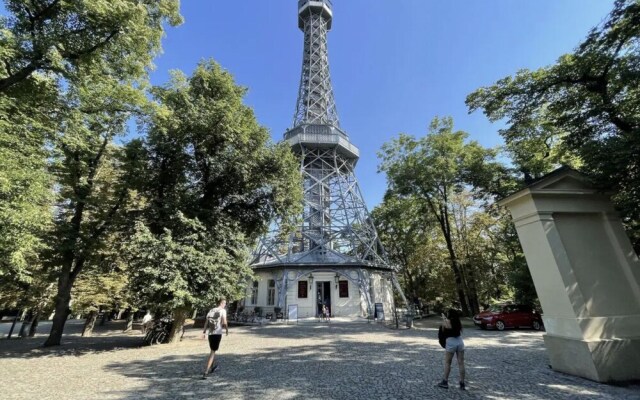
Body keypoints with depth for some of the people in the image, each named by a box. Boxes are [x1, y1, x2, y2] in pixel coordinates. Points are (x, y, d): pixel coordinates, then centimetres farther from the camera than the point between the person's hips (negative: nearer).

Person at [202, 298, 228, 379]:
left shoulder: (211, 310, 8)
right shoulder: (223, 311, -7)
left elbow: (206, 322, 6)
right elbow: (224, 322, -12)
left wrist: (204, 332, 10)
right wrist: (227, 330, 3)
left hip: (210, 333, 6)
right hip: (218, 333, -6)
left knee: (212, 350, 23)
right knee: (212, 352, 1)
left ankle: (212, 366, 41)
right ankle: (206, 372, -6)